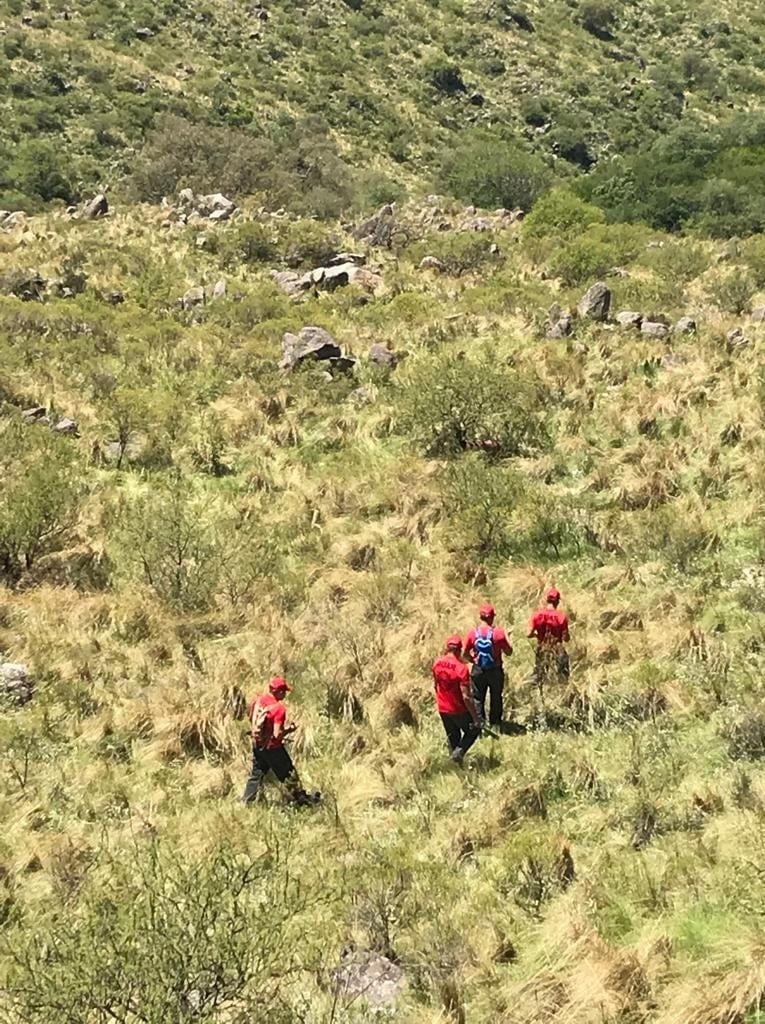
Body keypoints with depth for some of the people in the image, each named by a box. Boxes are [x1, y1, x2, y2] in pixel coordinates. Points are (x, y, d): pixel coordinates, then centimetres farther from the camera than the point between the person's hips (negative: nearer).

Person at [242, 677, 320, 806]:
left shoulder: (258, 700, -5)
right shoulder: (278, 708, -26)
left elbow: (251, 718, 11)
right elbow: (277, 735, -28)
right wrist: (289, 729, -10)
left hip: (257, 745, 6)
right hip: (273, 748, -6)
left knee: (256, 774, 19)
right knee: (288, 774, 12)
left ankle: (245, 802, 22)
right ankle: (301, 798, 27)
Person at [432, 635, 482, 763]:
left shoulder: (437, 663, -6)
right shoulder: (461, 668, -26)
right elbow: (466, 696, -25)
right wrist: (476, 718, -17)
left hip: (443, 709, 6)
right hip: (459, 710, -6)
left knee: (452, 737, 22)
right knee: (474, 730, 18)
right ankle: (459, 752, 1)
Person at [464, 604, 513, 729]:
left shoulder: (473, 633, -8)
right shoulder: (498, 632, -15)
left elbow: (466, 654, -1)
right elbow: (509, 652, -8)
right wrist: (506, 637, 5)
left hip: (478, 671, 1)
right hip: (495, 671, -1)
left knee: (478, 699, 12)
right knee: (496, 699, 15)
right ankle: (495, 725, 21)